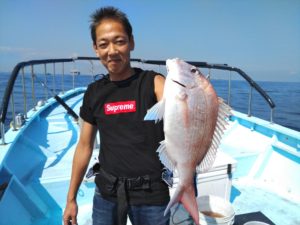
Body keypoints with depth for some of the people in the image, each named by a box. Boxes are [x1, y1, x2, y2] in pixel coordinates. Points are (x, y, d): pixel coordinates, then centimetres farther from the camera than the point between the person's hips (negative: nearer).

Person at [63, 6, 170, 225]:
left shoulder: (153, 82, -10)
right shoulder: (94, 92, 0)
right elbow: (85, 146, 7)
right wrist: (71, 199, 11)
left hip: (151, 194, -3)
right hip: (106, 192, 3)